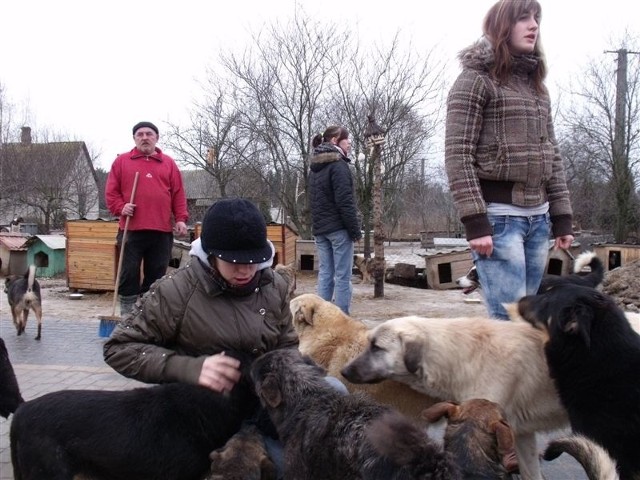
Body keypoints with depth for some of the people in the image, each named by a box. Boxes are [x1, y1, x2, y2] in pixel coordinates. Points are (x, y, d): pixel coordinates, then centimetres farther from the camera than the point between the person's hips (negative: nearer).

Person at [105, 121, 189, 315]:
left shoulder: (168, 163, 13)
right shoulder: (122, 161, 9)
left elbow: (178, 194, 9)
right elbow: (111, 191, 7)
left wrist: (181, 219, -1)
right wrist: (121, 208, -10)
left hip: (162, 231, 2)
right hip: (131, 229, -1)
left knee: (156, 274, 5)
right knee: (129, 274, 0)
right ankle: (127, 315, 8)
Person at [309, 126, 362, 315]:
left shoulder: (314, 168, 15)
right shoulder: (338, 165, -12)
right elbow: (345, 202, -17)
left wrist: (317, 225, 17)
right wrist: (355, 229, -13)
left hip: (319, 228, 8)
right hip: (338, 228, -8)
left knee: (325, 273, 9)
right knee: (343, 276, -4)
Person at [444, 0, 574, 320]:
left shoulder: (537, 86, 19)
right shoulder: (476, 79, -3)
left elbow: (552, 156, 19)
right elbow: (458, 154, -10)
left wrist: (562, 218, 11)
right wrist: (475, 221, -17)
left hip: (538, 217, 7)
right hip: (498, 216, -7)